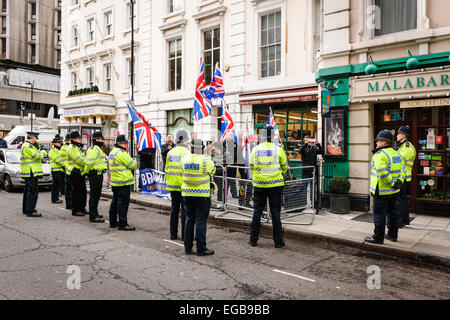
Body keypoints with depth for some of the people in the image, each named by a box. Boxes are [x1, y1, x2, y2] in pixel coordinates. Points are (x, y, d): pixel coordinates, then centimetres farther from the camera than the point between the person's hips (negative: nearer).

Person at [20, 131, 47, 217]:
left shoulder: (27, 146, 18)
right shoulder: (28, 146, -15)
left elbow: (36, 155, 20)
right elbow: (38, 156, -18)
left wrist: (37, 148, 12)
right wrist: (44, 152, 0)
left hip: (29, 173, 11)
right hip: (31, 172, -11)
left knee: (28, 190, 18)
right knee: (33, 191, -11)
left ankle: (25, 209, 28)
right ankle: (30, 211, -11)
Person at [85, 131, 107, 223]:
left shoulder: (98, 149, 20)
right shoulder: (94, 150, -15)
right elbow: (89, 163, -21)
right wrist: (87, 172, -10)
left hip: (99, 175, 11)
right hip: (95, 175, -11)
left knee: (96, 195, 18)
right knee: (94, 195, -7)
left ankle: (95, 213, 29)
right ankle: (93, 216, -4)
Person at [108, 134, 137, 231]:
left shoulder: (112, 152, 16)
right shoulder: (121, 153, -15)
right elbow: (133, 165, -14)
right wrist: (135, 162, 8)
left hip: (115, 182, 10)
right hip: (123, 183, -10)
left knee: (115, 201, 17)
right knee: (123, 203, -6)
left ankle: (112, 222, 26)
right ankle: (123, 224, -2)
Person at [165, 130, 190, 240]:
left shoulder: (170, 152, 8)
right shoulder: (187, 152, -10)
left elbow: (167, 169, 12)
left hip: (173, 185, 6)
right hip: (184, 185, -6)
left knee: (174, 208, 13)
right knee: (185, 209, 2)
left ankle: (173, 233, 20)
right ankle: (185, 234, 7)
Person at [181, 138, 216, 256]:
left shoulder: (185, 158, -1)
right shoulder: (206, 160, -11)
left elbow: (183, 171, 11)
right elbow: (212, 170, 5)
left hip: (187, 193, 4)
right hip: (202, 194, -4)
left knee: (189, 220, 14)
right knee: (200, 221, 1)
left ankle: (187, 247, 21)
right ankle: (201, 249, 7)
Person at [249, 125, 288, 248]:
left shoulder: (255, 149, 0)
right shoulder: (278, 149, -5)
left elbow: (252, 167, 8)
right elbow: (284, 167, 7)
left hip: (259, 184, 2)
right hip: (275, 185, -1)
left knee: (257, 211, 12)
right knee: (275, 212, 6)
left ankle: (253, 239, 18)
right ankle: (278, 241, 12)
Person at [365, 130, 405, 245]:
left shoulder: (380, 155, -17)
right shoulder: (396, 154, 11)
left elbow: (382, 172, -27)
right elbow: (402, 169, 10)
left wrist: (391, 183, -18)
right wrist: (399, 180, -1)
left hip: (381, 191, -8)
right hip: (394, 191, 9)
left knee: (379, 214, 0)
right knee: (392, 213, 18)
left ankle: (378, 237, 6)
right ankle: (392, 235, 29)